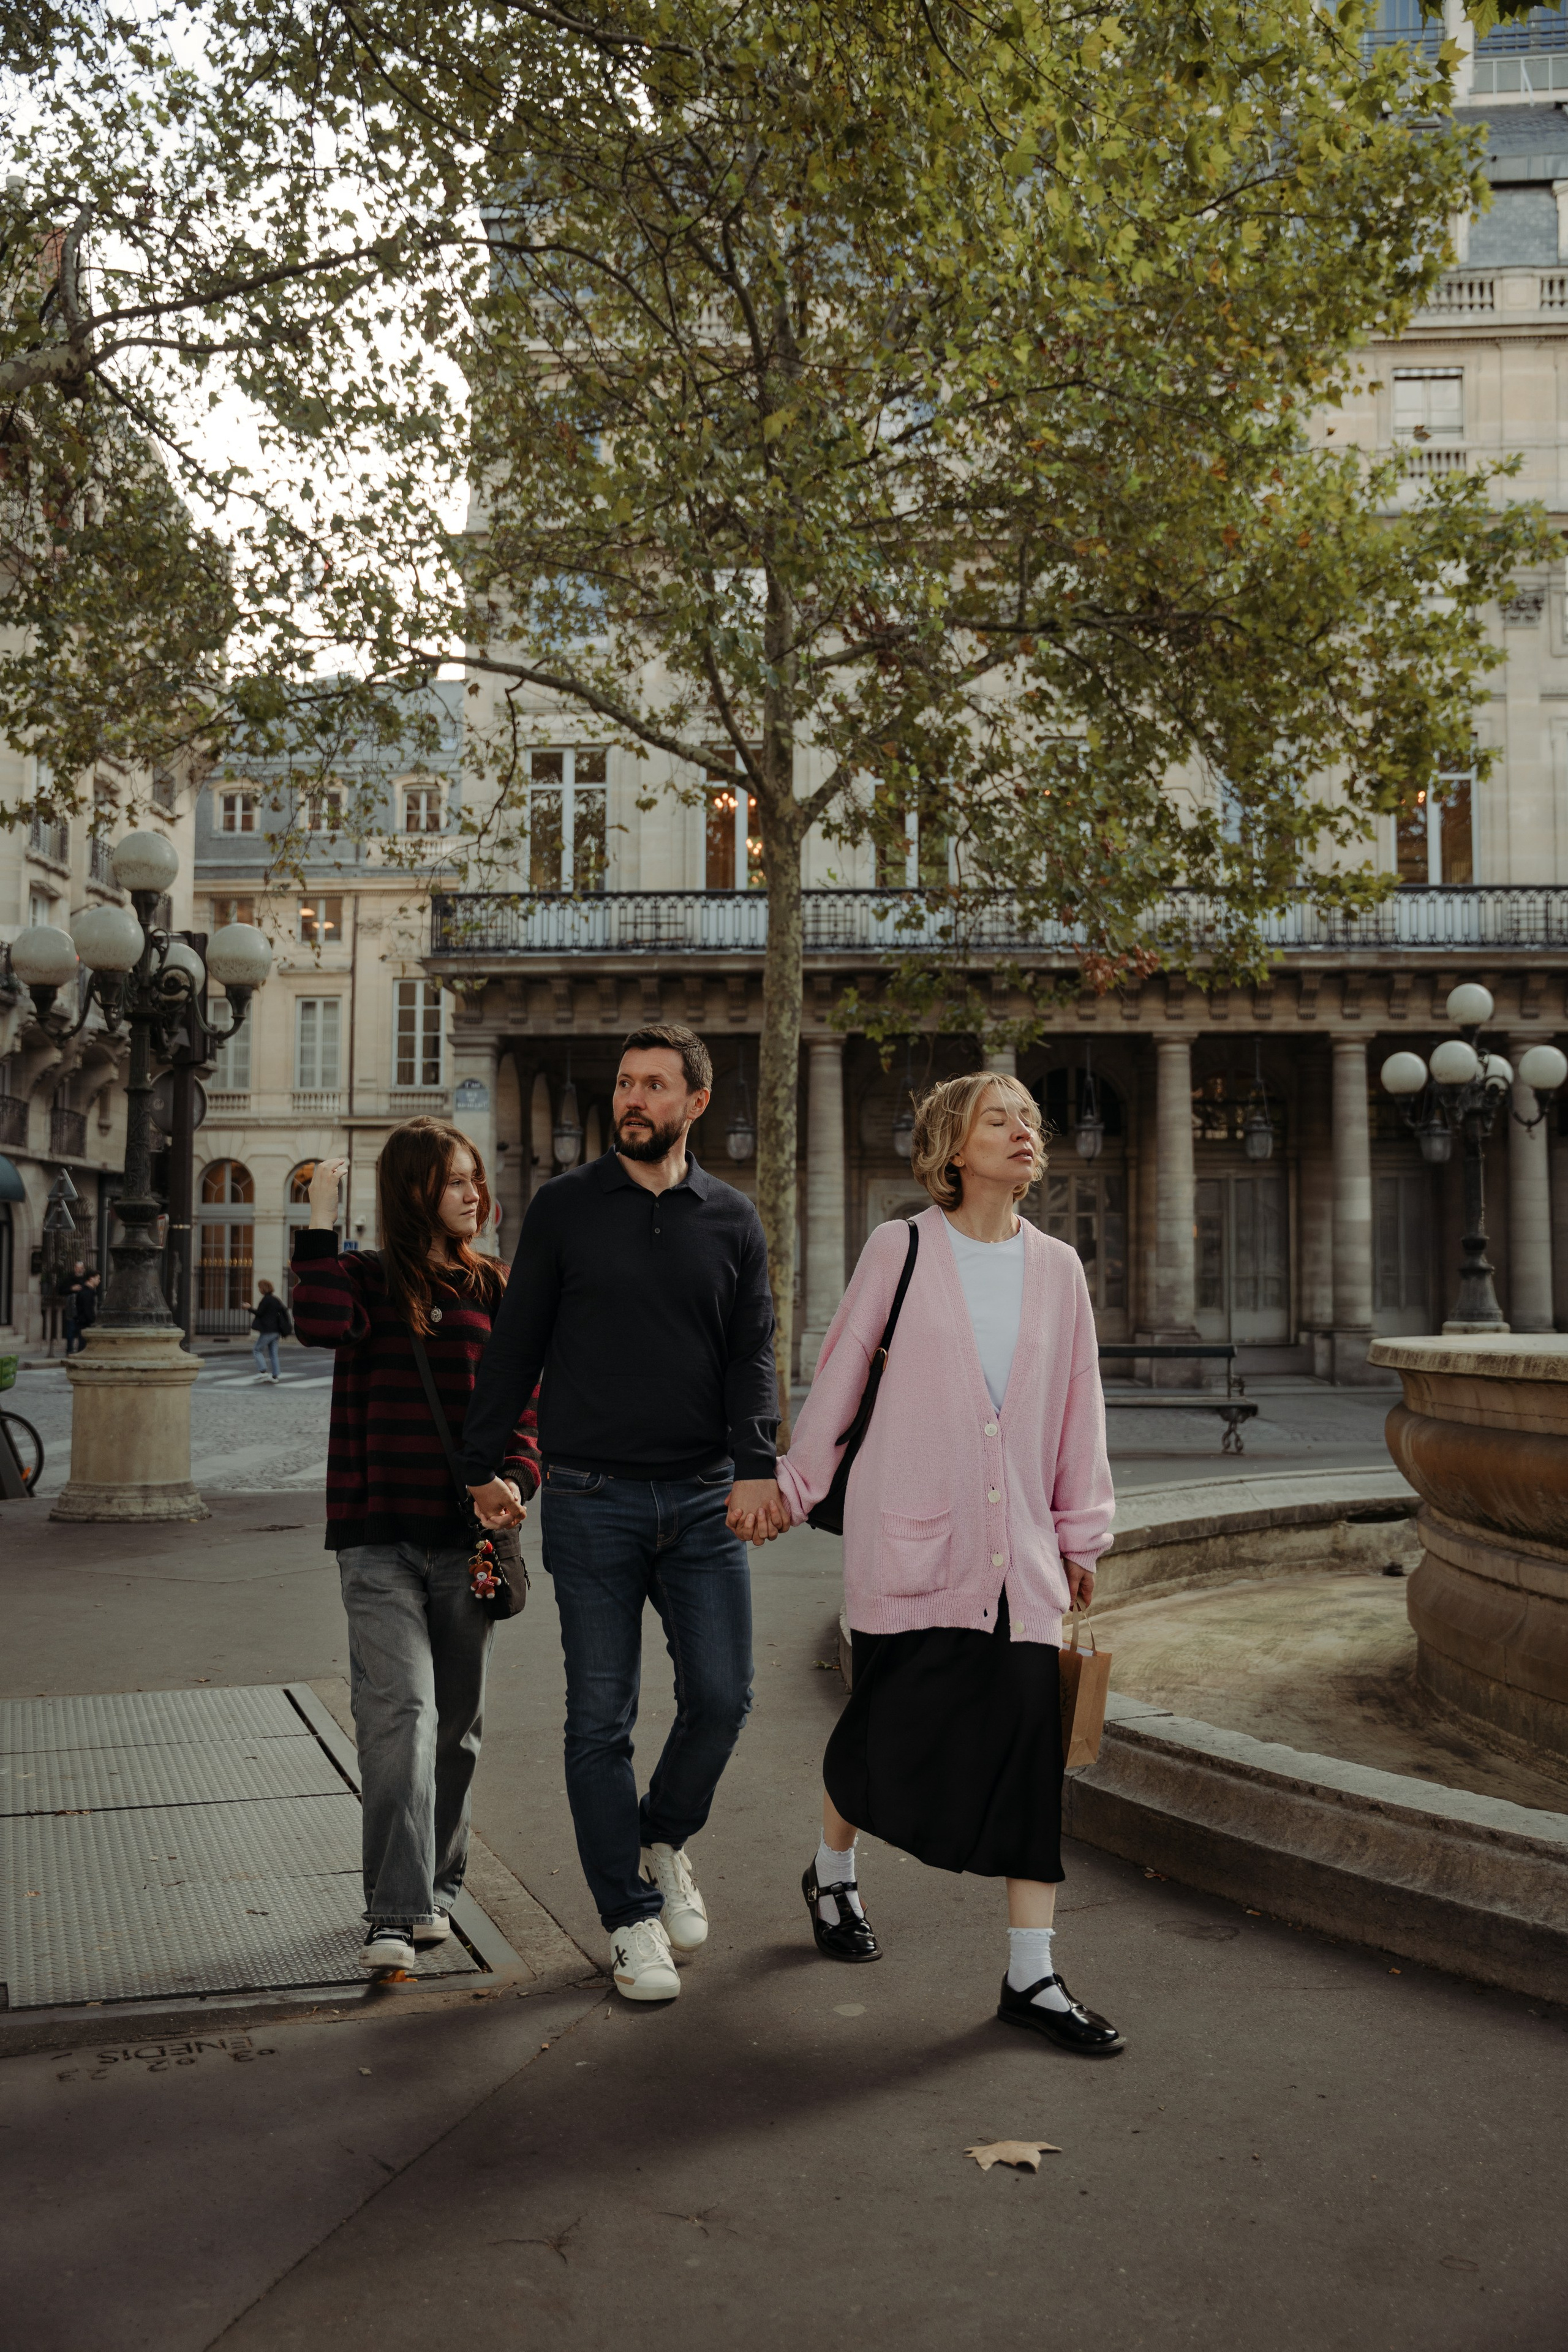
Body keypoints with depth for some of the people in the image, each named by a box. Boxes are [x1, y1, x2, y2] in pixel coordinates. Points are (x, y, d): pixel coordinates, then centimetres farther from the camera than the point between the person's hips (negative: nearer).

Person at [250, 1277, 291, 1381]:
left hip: (267, 1331, -8)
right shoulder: (276, 1299, 12)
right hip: (276, 1331, 8)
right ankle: (275, 1375, 7)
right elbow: (284, 1311, 16)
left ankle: (263, 1371, -8)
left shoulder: (266, 1300, -13)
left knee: (257, 1349, 3)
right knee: (273, 1353, 10)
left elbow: (259, 1313, -13)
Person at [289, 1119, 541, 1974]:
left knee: (456, 1720, 12)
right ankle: (398, 1912, -11)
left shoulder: (495, 1291, 9)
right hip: (380, 1536, -3)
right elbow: (324, 1323, -21)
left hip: (466, 1536, 3)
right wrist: (321, 1220, -19)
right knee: (399, 1709, -14)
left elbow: (522, 1399, 5)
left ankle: (434, 1885, 30)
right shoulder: (369, 1277, 2)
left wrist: (515, 1478, -12)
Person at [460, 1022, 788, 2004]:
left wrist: (756, 1466, -12)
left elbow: (752, 1354, 3)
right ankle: (633, 1920, 18)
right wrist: (481, 1465, 6)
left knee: (723, 1696, -1)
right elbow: (516, 1343, 8)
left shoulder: (733, 1220, 8)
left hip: (702, 1497, 2)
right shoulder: (564, 1208, 4)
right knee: (602, 1719, 3)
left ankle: (664, 1839, 29)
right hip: (591, 1499, -1)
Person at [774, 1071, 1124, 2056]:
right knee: (889, 1726, 7)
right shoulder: (901, 1250, -1)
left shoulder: (1058, 1269, 8)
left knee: (1032, 1739, -2)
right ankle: (834, 1871, 38)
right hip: (907, 1537, -3)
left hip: (1017, 1551, 3)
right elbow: (839, 1372, 6)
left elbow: (1078, 1409, 13)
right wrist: (796, 1482, 11)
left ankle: (1032, 1975, 8)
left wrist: (1082, 1533, 13)